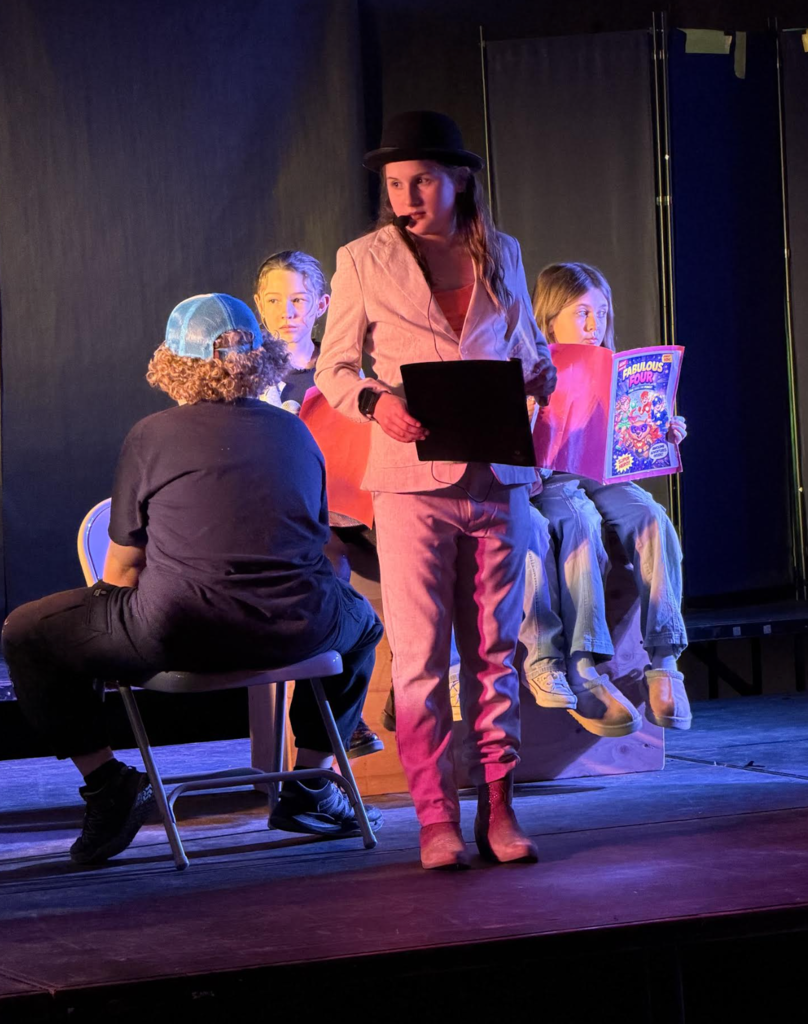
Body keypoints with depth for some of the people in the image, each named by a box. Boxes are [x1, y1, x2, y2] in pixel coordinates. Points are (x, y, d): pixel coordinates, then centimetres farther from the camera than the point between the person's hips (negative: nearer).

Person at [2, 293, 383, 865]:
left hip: (176, 634, -3)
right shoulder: (296, 433, 15)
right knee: (361, 621, 38)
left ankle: (107, 779, 5)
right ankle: (310, 786, 32)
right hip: (295, 635, 4)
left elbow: (121, 573, 8)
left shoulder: (152, 437, 4)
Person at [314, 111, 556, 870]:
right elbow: (333, 368, 5)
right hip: (411, 478, -3)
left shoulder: (501, 254, 10)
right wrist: (376, 401, -16)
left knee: (494, 650, 5)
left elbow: (530, 347, 22)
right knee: (419, 655, -5)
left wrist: (538, 378, -2)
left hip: (497, 477, 3)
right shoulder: (364, 260, 2)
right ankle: (436, 819, 0)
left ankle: (497, 809, 10)